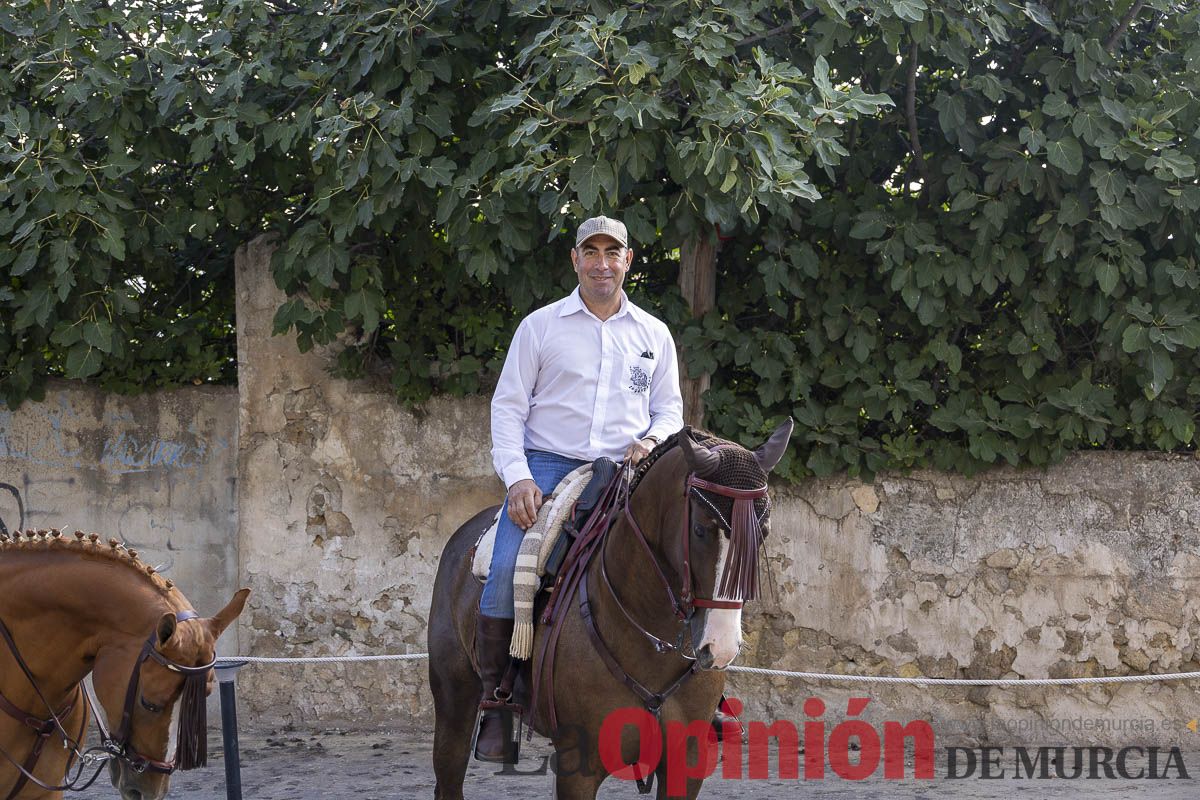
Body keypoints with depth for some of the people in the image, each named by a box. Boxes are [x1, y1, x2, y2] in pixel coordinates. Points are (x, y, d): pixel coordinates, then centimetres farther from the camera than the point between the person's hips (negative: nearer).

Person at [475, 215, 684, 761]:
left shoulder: (654, 334, 15)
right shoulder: (541, 326, 7)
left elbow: (670, 408, 19)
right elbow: (508, 405, 4)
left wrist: (652, 440, -5)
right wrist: (517, 476, -10)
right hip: (546, 469, -2)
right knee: (505, 573, -25)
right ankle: (495, 701, -11)